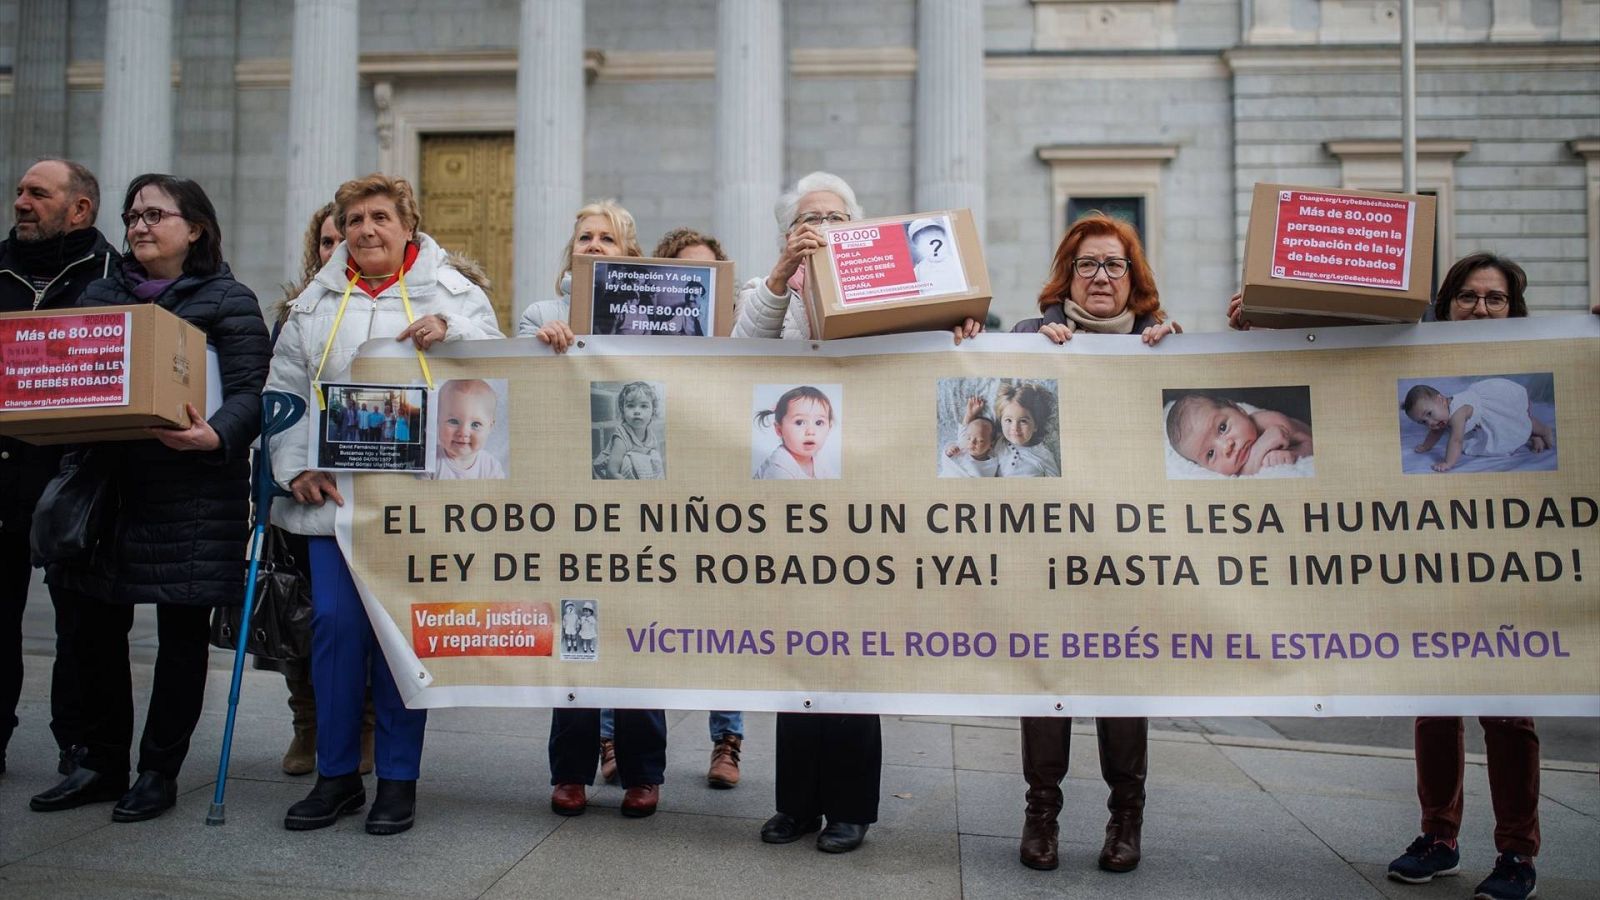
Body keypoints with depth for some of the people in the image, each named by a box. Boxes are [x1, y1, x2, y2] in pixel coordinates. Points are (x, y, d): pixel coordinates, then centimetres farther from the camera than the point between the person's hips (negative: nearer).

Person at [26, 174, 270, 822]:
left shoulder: (228, 301, 0)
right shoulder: (102, 294, 17)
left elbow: (248, 392, -8)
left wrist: (217, 436, -27)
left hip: (192, 493, -5)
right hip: (105, 482, 6)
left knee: (182, 633, 3)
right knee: (96, 627, 9)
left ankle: (159, 772, 16)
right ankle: (103, 764, 24)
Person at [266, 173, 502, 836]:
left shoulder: (450, 291, 8)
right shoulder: (314, 303, 16)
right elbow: (285, 395, 13)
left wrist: (448, 331, -18)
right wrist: (295, 468, 1)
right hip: (333, 494, 3)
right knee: (335, 622, -1)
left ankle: (398, 779, 13)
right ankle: (337, 774, 15)